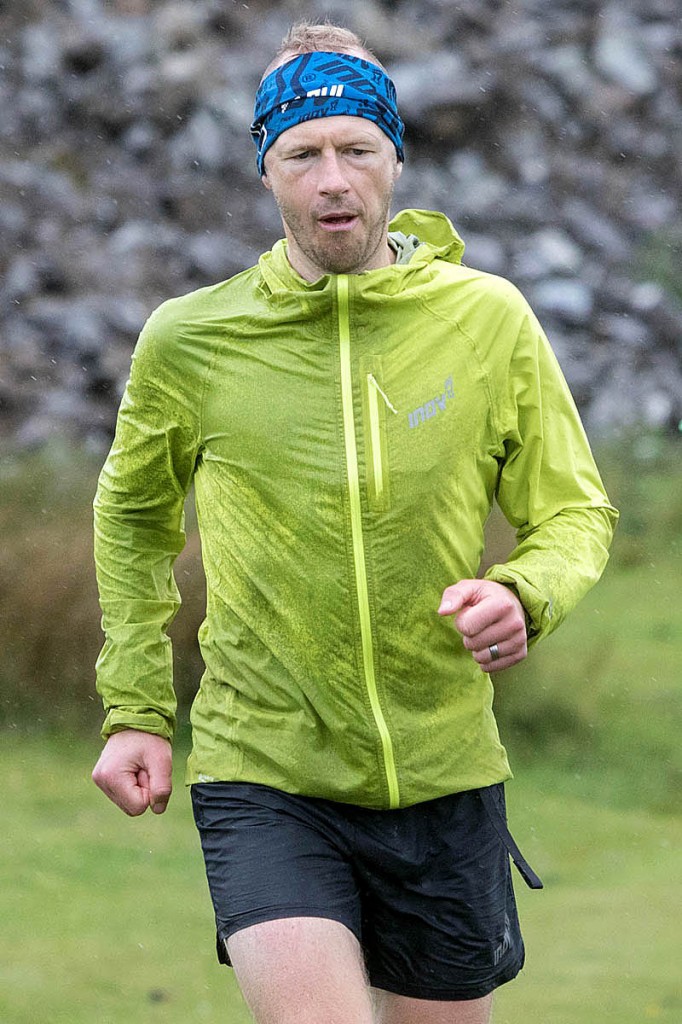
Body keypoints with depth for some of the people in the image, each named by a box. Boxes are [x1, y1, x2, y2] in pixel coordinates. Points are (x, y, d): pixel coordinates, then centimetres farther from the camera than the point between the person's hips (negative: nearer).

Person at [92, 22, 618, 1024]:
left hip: (443, 777, 2)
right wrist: (134, 709, 11)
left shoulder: (490, 320, -3)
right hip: (263, 775, -2)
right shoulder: (188, 339, -3)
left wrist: (526, 595, -15)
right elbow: (134, 510, 15)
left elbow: (575, 511, 7)